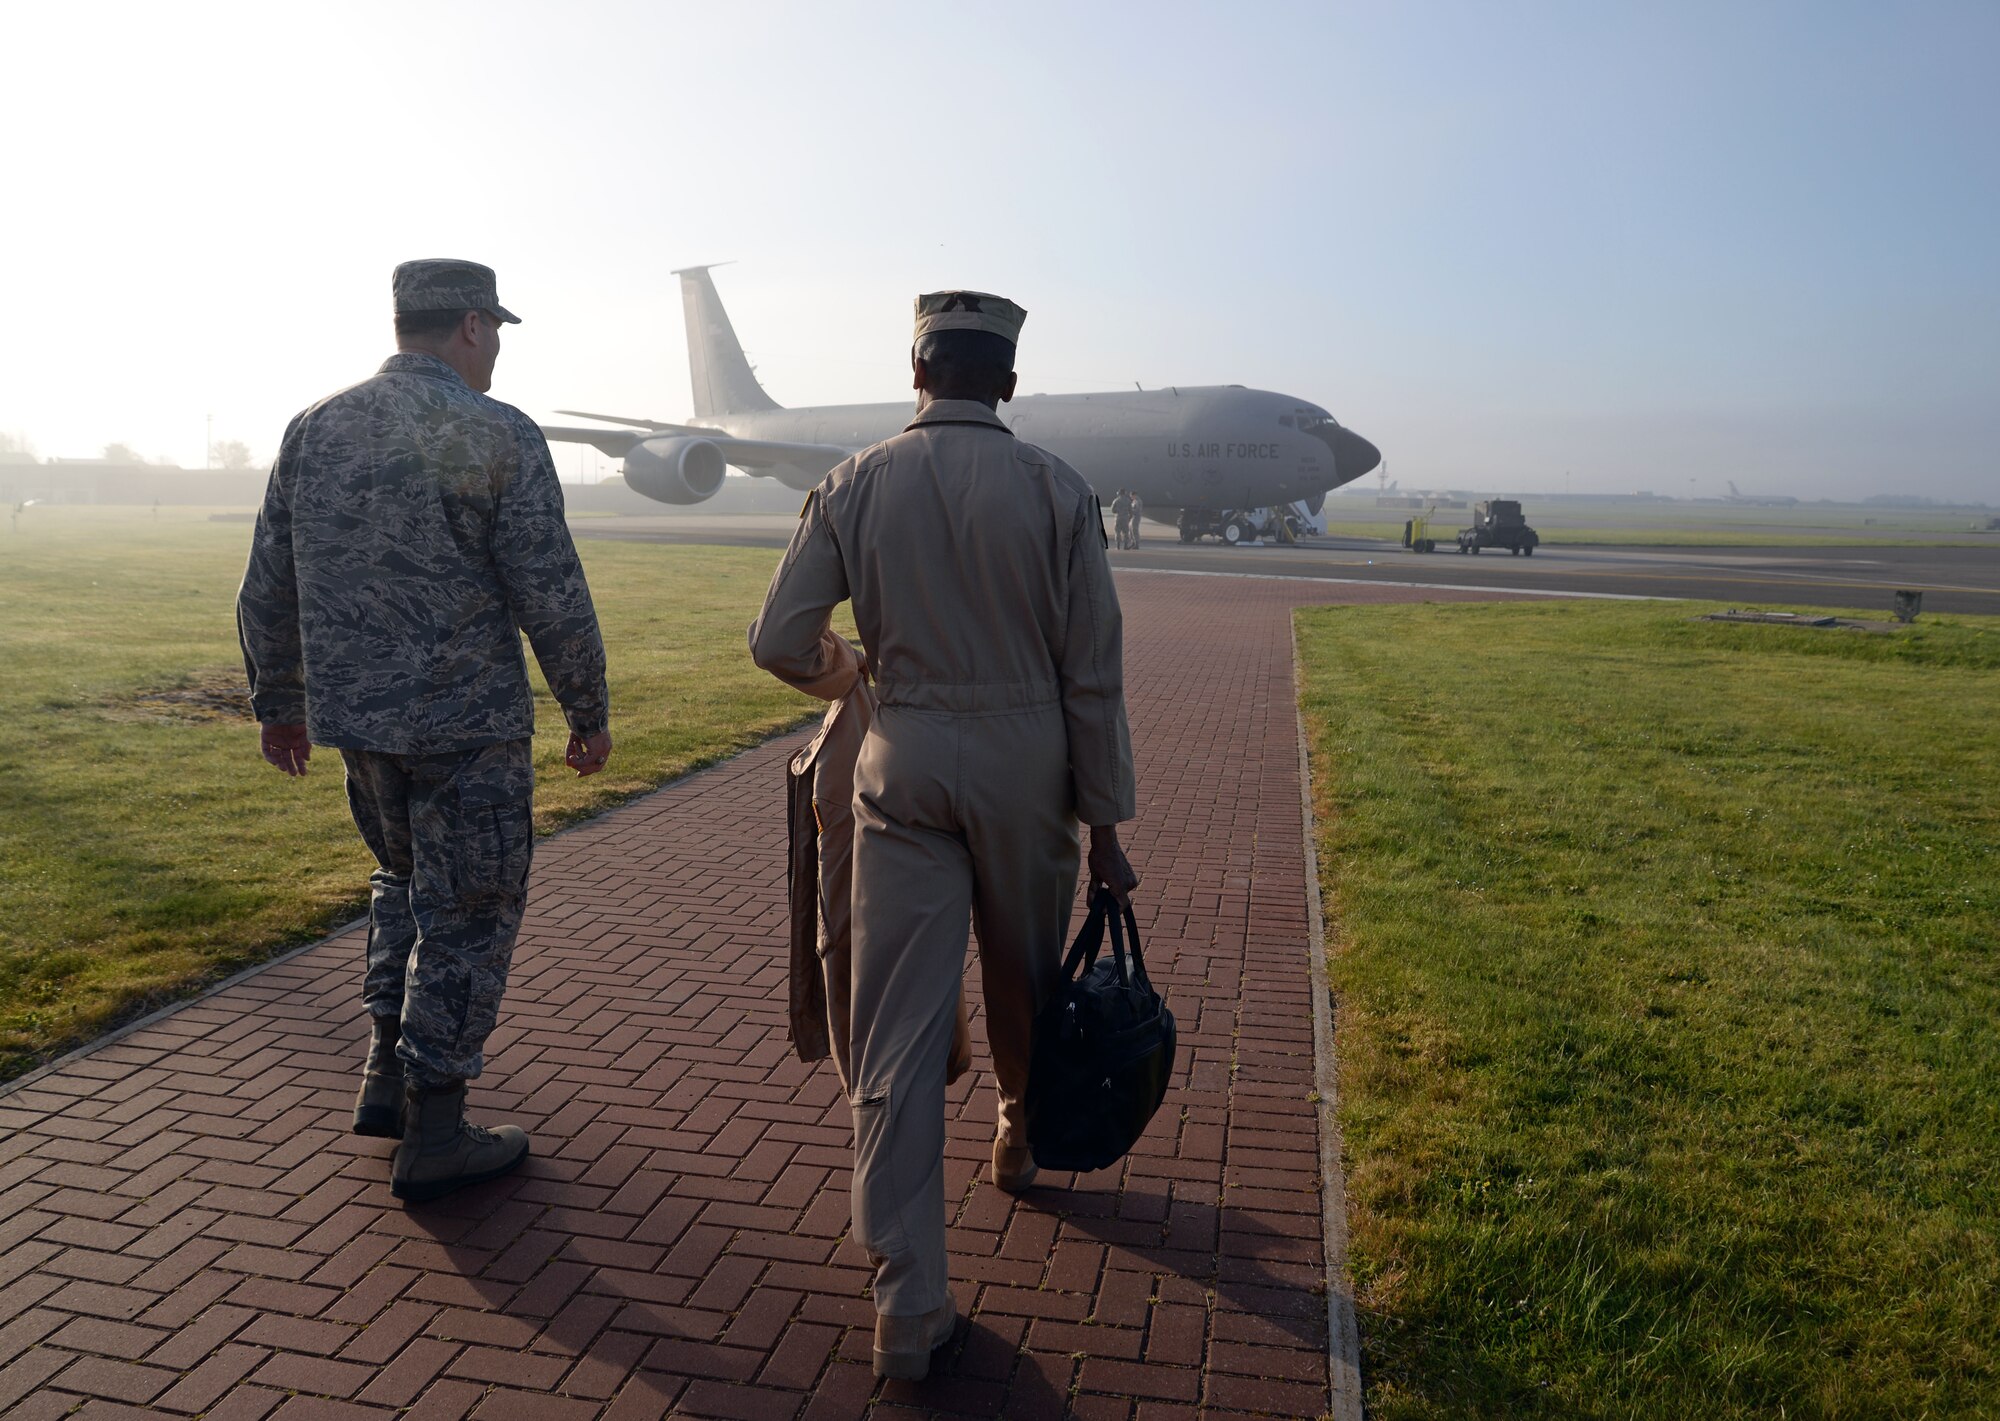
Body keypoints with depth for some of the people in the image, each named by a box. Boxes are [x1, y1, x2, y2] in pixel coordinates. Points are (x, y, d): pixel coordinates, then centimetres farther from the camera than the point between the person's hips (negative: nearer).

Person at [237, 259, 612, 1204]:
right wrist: (589, 711, -2)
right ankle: (432, 1137, 15)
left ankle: (389, 1077, 30)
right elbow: (551, 598, -14)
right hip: (469, 724, -6)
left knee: (404, 878, 26)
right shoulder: (497, 436, -12)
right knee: (466, 916, 6)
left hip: (356, 717, 6)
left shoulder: (313, 429, 6)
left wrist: (277, 702, 22)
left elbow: (266, 590, 10)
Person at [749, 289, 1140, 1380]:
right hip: (1026, 765, 1)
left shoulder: (855, 485, -2)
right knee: (1023, 980, 23)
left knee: (897, 1025, 3)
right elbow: (1092, 674, -5)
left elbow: (779, 642, -2)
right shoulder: (1056, 491, -5)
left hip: (904, 766, 0)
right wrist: (1105, 825, 2)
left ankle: (907, 1302, 4)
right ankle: (1023, 1140, 49)